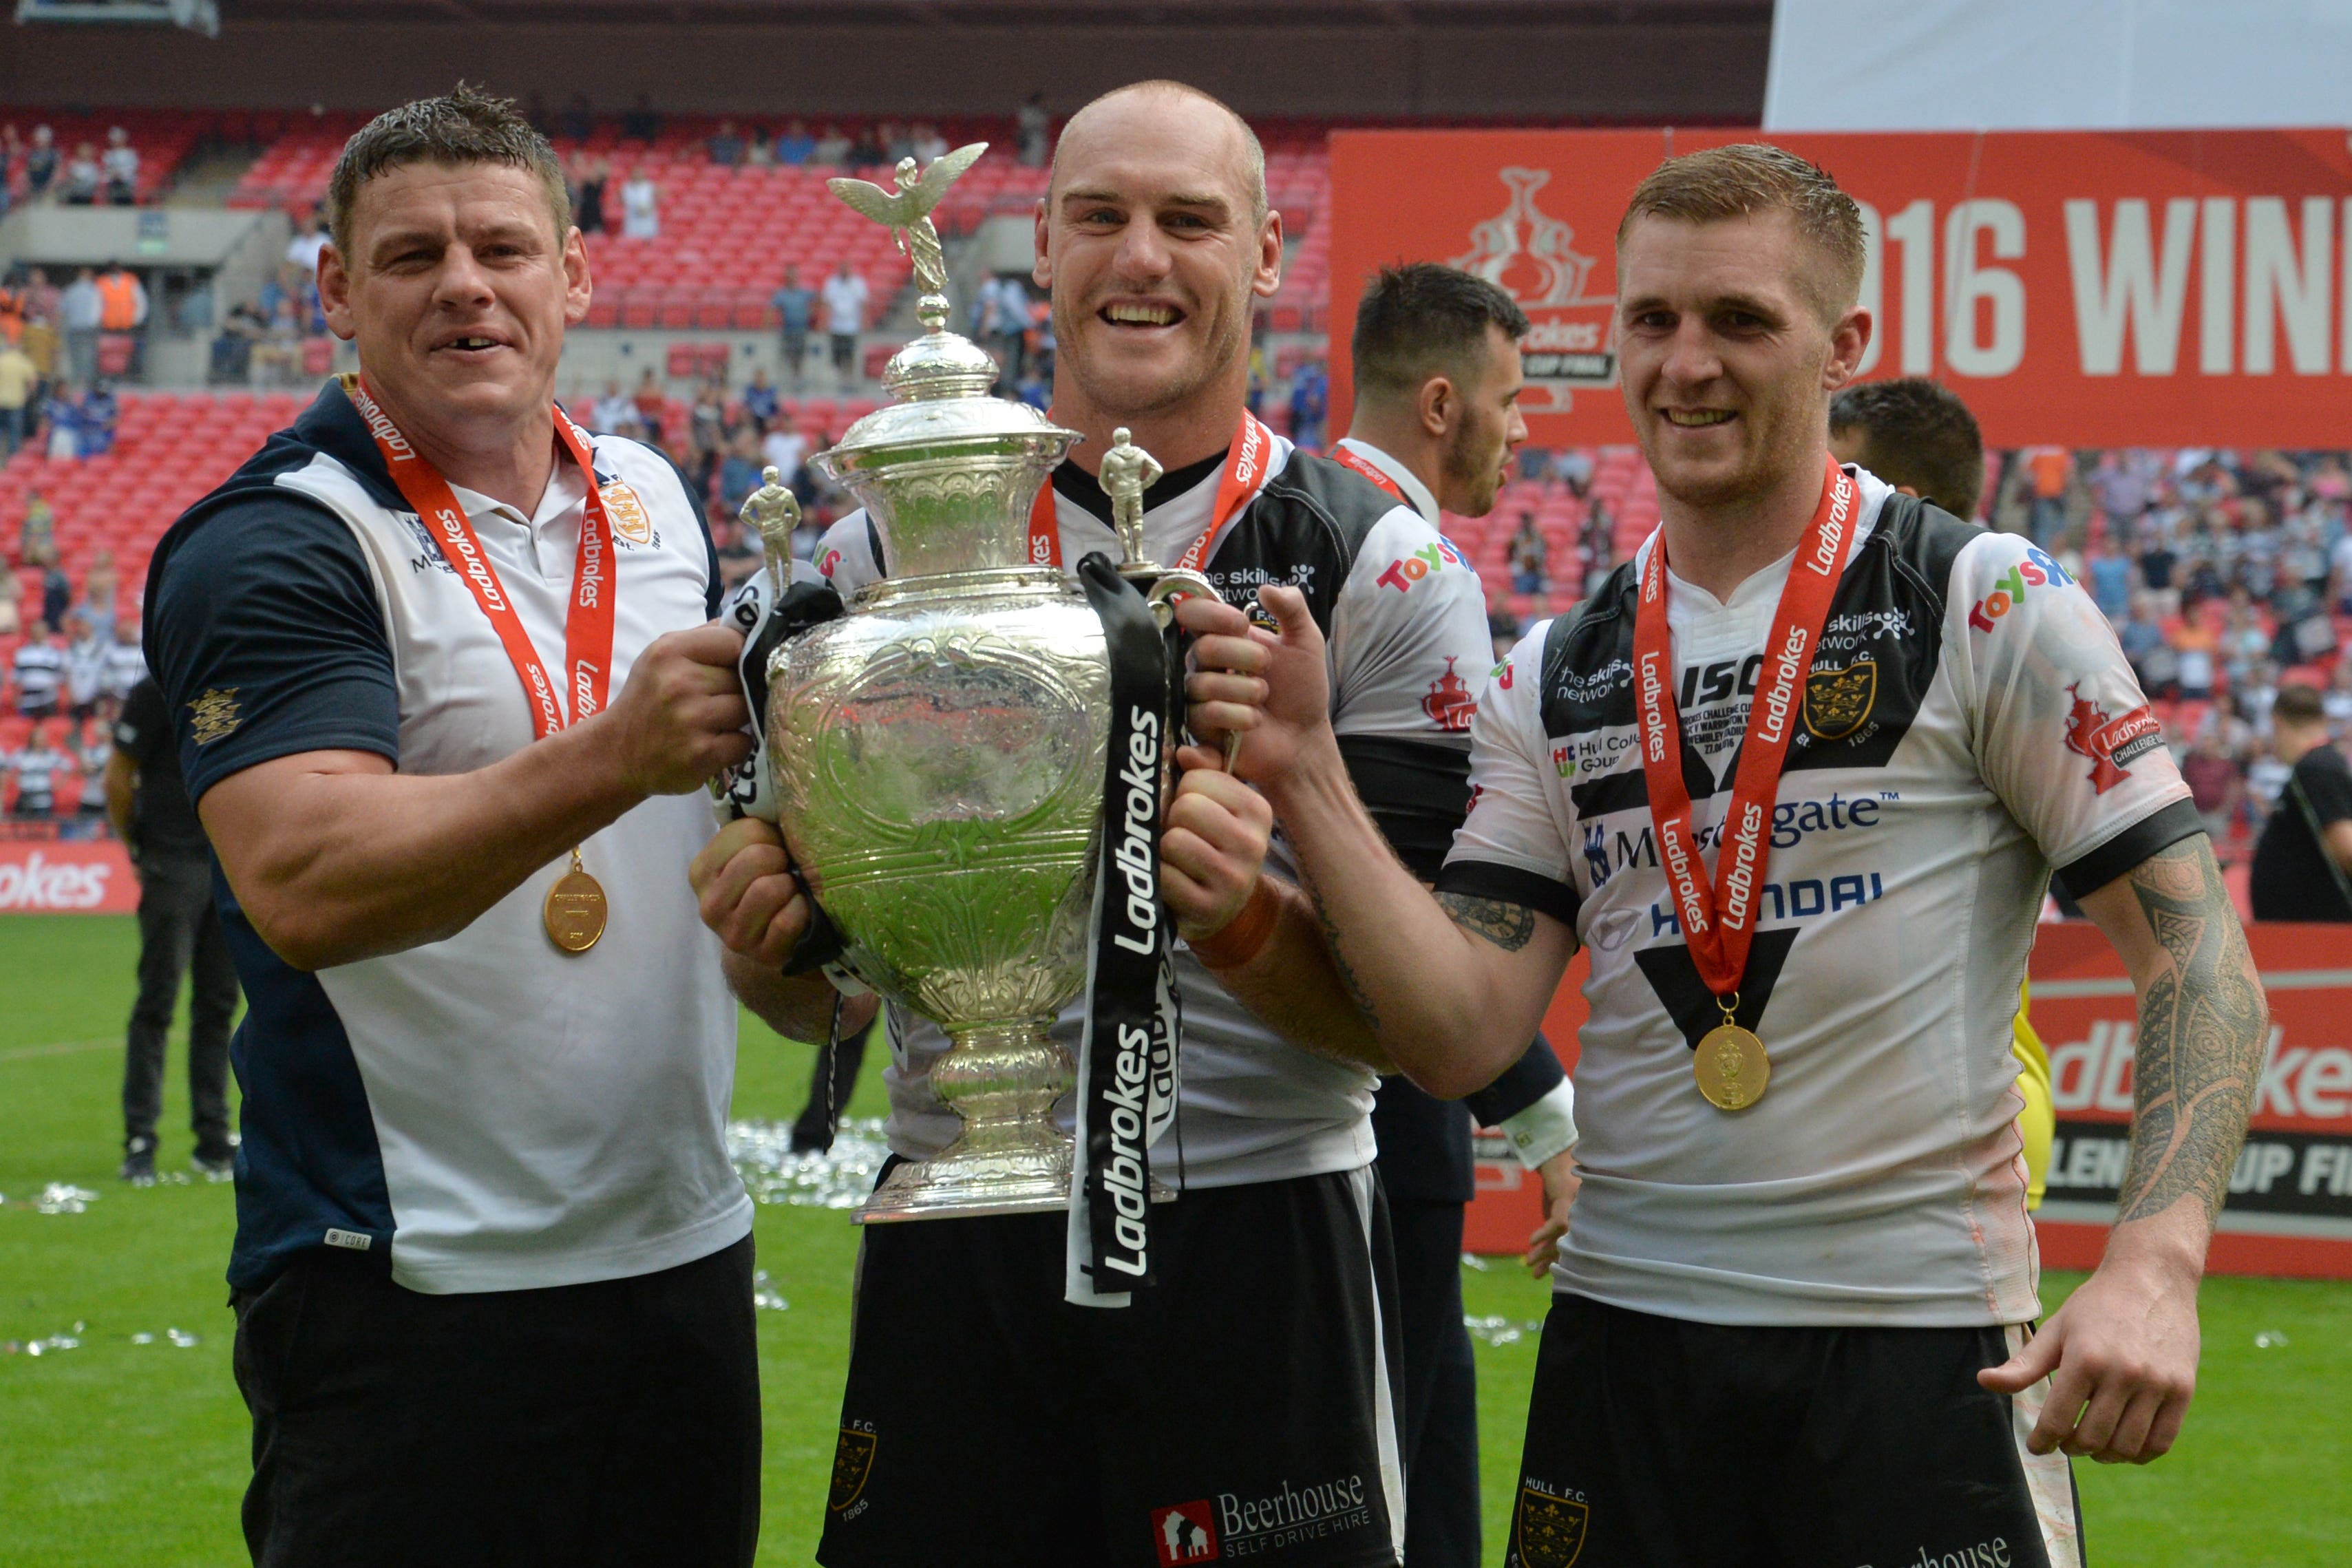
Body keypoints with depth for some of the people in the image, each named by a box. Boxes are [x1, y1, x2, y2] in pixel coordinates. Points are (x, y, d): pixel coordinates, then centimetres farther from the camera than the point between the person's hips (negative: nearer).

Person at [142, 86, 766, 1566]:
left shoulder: (653, 497, 11)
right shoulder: (273, 545, -10)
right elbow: (300, 887, -26)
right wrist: (611, 759, -36)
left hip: (683, 1242, 7)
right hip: (416, 1284, -6)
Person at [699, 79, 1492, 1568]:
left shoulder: (1381, 568, -1)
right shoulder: (884, 552, 8)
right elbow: (824, 995, 13)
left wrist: (1249, 927, -25)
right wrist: (773, 934, -9)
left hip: (1258, 1236, -2)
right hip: (953, 1250, 3)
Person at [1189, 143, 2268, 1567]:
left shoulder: (1988, 608, -3)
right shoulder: (1558, 680, 11)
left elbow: (2201, 959, -7)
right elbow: (1462, 1041, 2)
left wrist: (2153, 1267, -21)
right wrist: (1305, 774, -8)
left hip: (1921, 1341, -4)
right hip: (1625, 1336, 4)